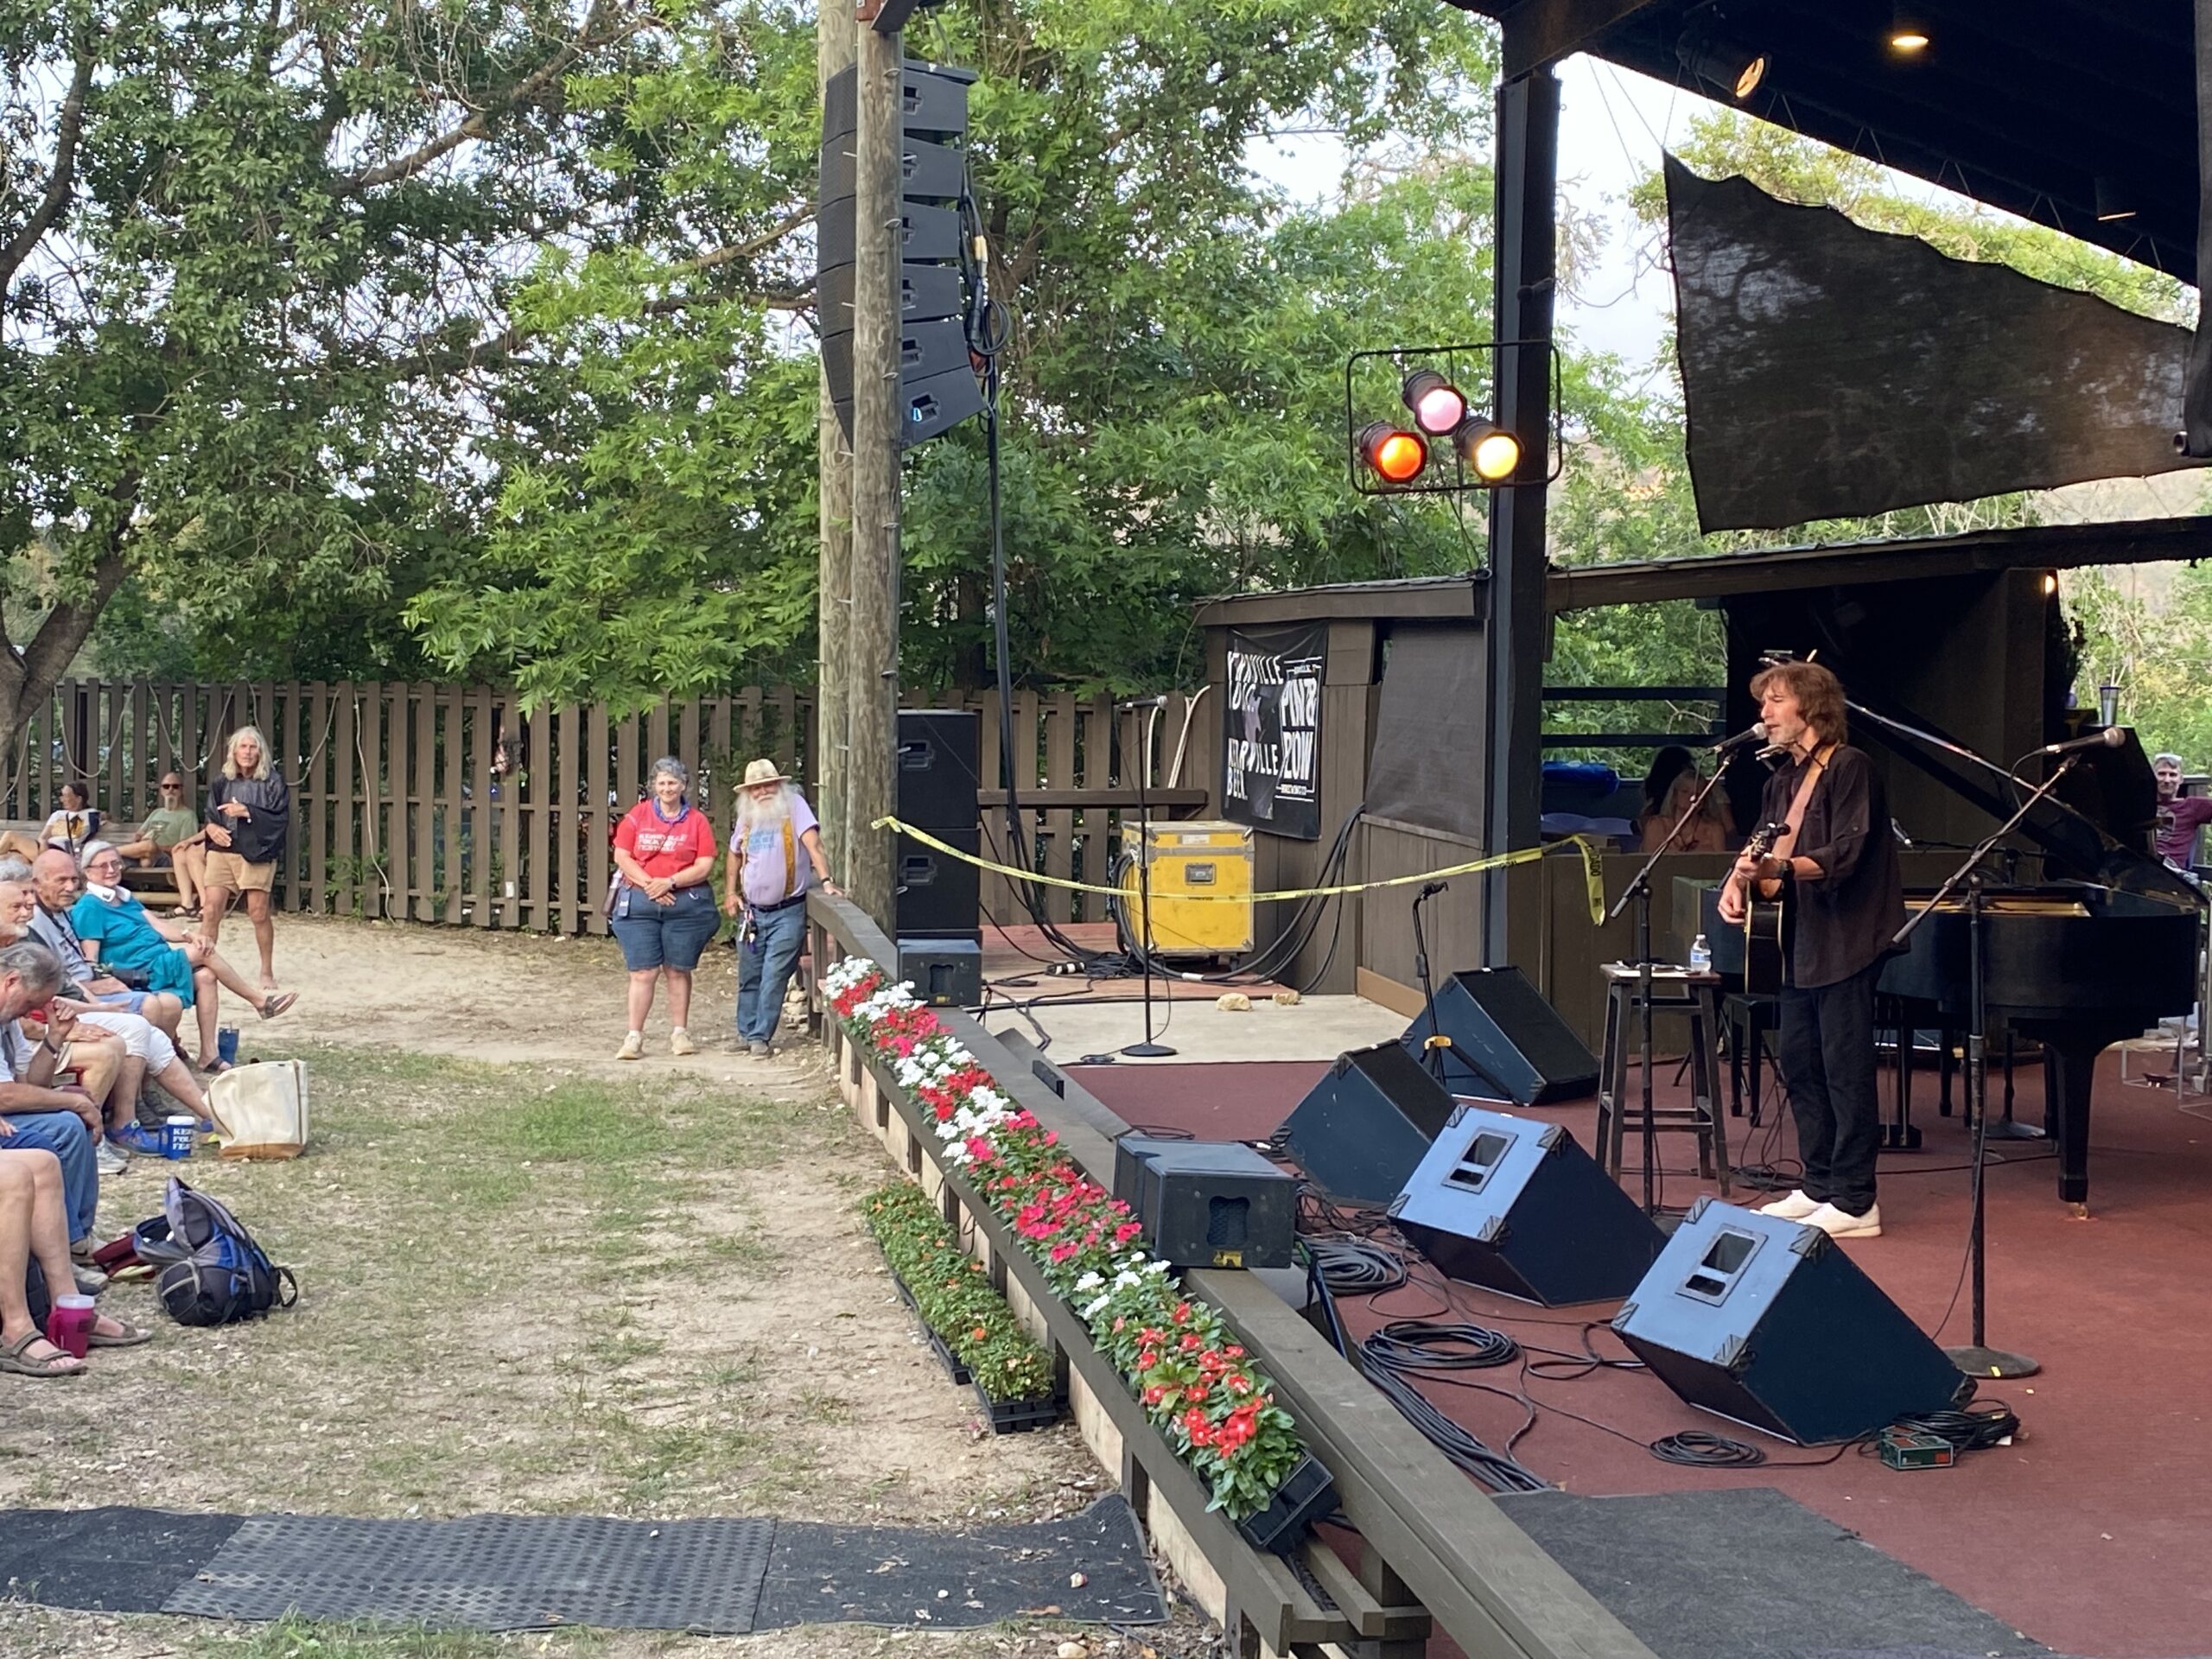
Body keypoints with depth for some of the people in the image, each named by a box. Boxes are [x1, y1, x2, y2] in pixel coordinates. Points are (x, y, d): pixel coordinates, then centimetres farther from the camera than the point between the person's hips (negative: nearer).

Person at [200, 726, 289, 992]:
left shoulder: (272, 781, 1)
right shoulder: (222, 783, 12)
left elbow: (280, 818, -6)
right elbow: (210, 815, 19)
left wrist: (247, 812, -16)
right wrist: (212, 828, -4)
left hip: (256, 853, -3)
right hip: (222, 851, 3)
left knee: (260, 913, -1)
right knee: (210, 910, -4)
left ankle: (267, 973, 12)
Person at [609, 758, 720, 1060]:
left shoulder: (697, 821, 3)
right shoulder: (637, 816, 6)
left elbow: (705, 866, -3)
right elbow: (621, 857, 1)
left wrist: (669, 882, -14)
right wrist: (649, 885, -11)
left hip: (685, 903, 0)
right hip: (639, 902, 0)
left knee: (678, 971, 8)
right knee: (643, 972, -3)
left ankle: (680, 1034, 17)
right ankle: (634, 1038, -1)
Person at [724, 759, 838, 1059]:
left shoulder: (794, 806, -7)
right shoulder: (746, 817, 9)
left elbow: (813, 844, -18)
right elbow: (735, 855, 23)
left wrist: (826, 880, -29)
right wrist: (730, 892, 13)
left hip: (788, 912, -5)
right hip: (752, 911, 5)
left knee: (774, 978, -6)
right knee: (749, 978, 12)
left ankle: (760, 1037, 0)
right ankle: (746, 1034, 23)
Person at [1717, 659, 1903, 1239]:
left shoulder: (1849, 767, -12)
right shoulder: (1783, 780, 14)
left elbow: (1845, 855, -21)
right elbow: (1762, 845, 12)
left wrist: (1776, 866, -35)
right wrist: (1738, 880, -9)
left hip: (1846, 940, -9)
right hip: (1802, 941, 9)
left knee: (1846, 1067, -6)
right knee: (1799, 1062, 12)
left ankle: (1855, 1203, -1)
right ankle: (1819, 1187, 22)